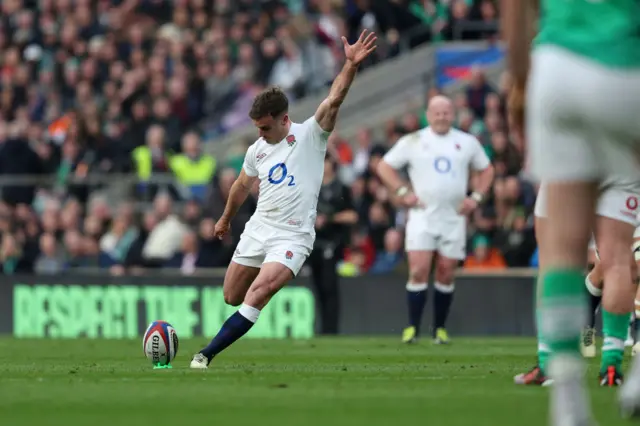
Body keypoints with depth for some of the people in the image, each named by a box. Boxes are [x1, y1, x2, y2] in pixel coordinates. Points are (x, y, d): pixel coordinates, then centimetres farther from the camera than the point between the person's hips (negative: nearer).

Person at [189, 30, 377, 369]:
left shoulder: (310, 135, -8)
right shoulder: (257, 150, 8)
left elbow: (333, 100, -22)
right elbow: (242, 186, 26)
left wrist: (351, 65, -37)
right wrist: (226, 219, 39)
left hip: (292, 236, -6)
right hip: (258, 230, 6)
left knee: (258, 293, -22)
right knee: (232, 296, 9)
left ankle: (207, 354, -22)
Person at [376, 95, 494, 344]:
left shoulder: (467, 143, 9)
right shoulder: (413, 141, 4)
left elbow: (486, 170, 20)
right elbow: (384, 167, 8)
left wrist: (476, 197, 5)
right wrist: (402, 193, -4)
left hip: (454, 218, 2)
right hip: (422, 215, -2)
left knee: (446, 275, 2)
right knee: (418, 271, -12)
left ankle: (440, 328, 13)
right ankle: (412, 328, -8)